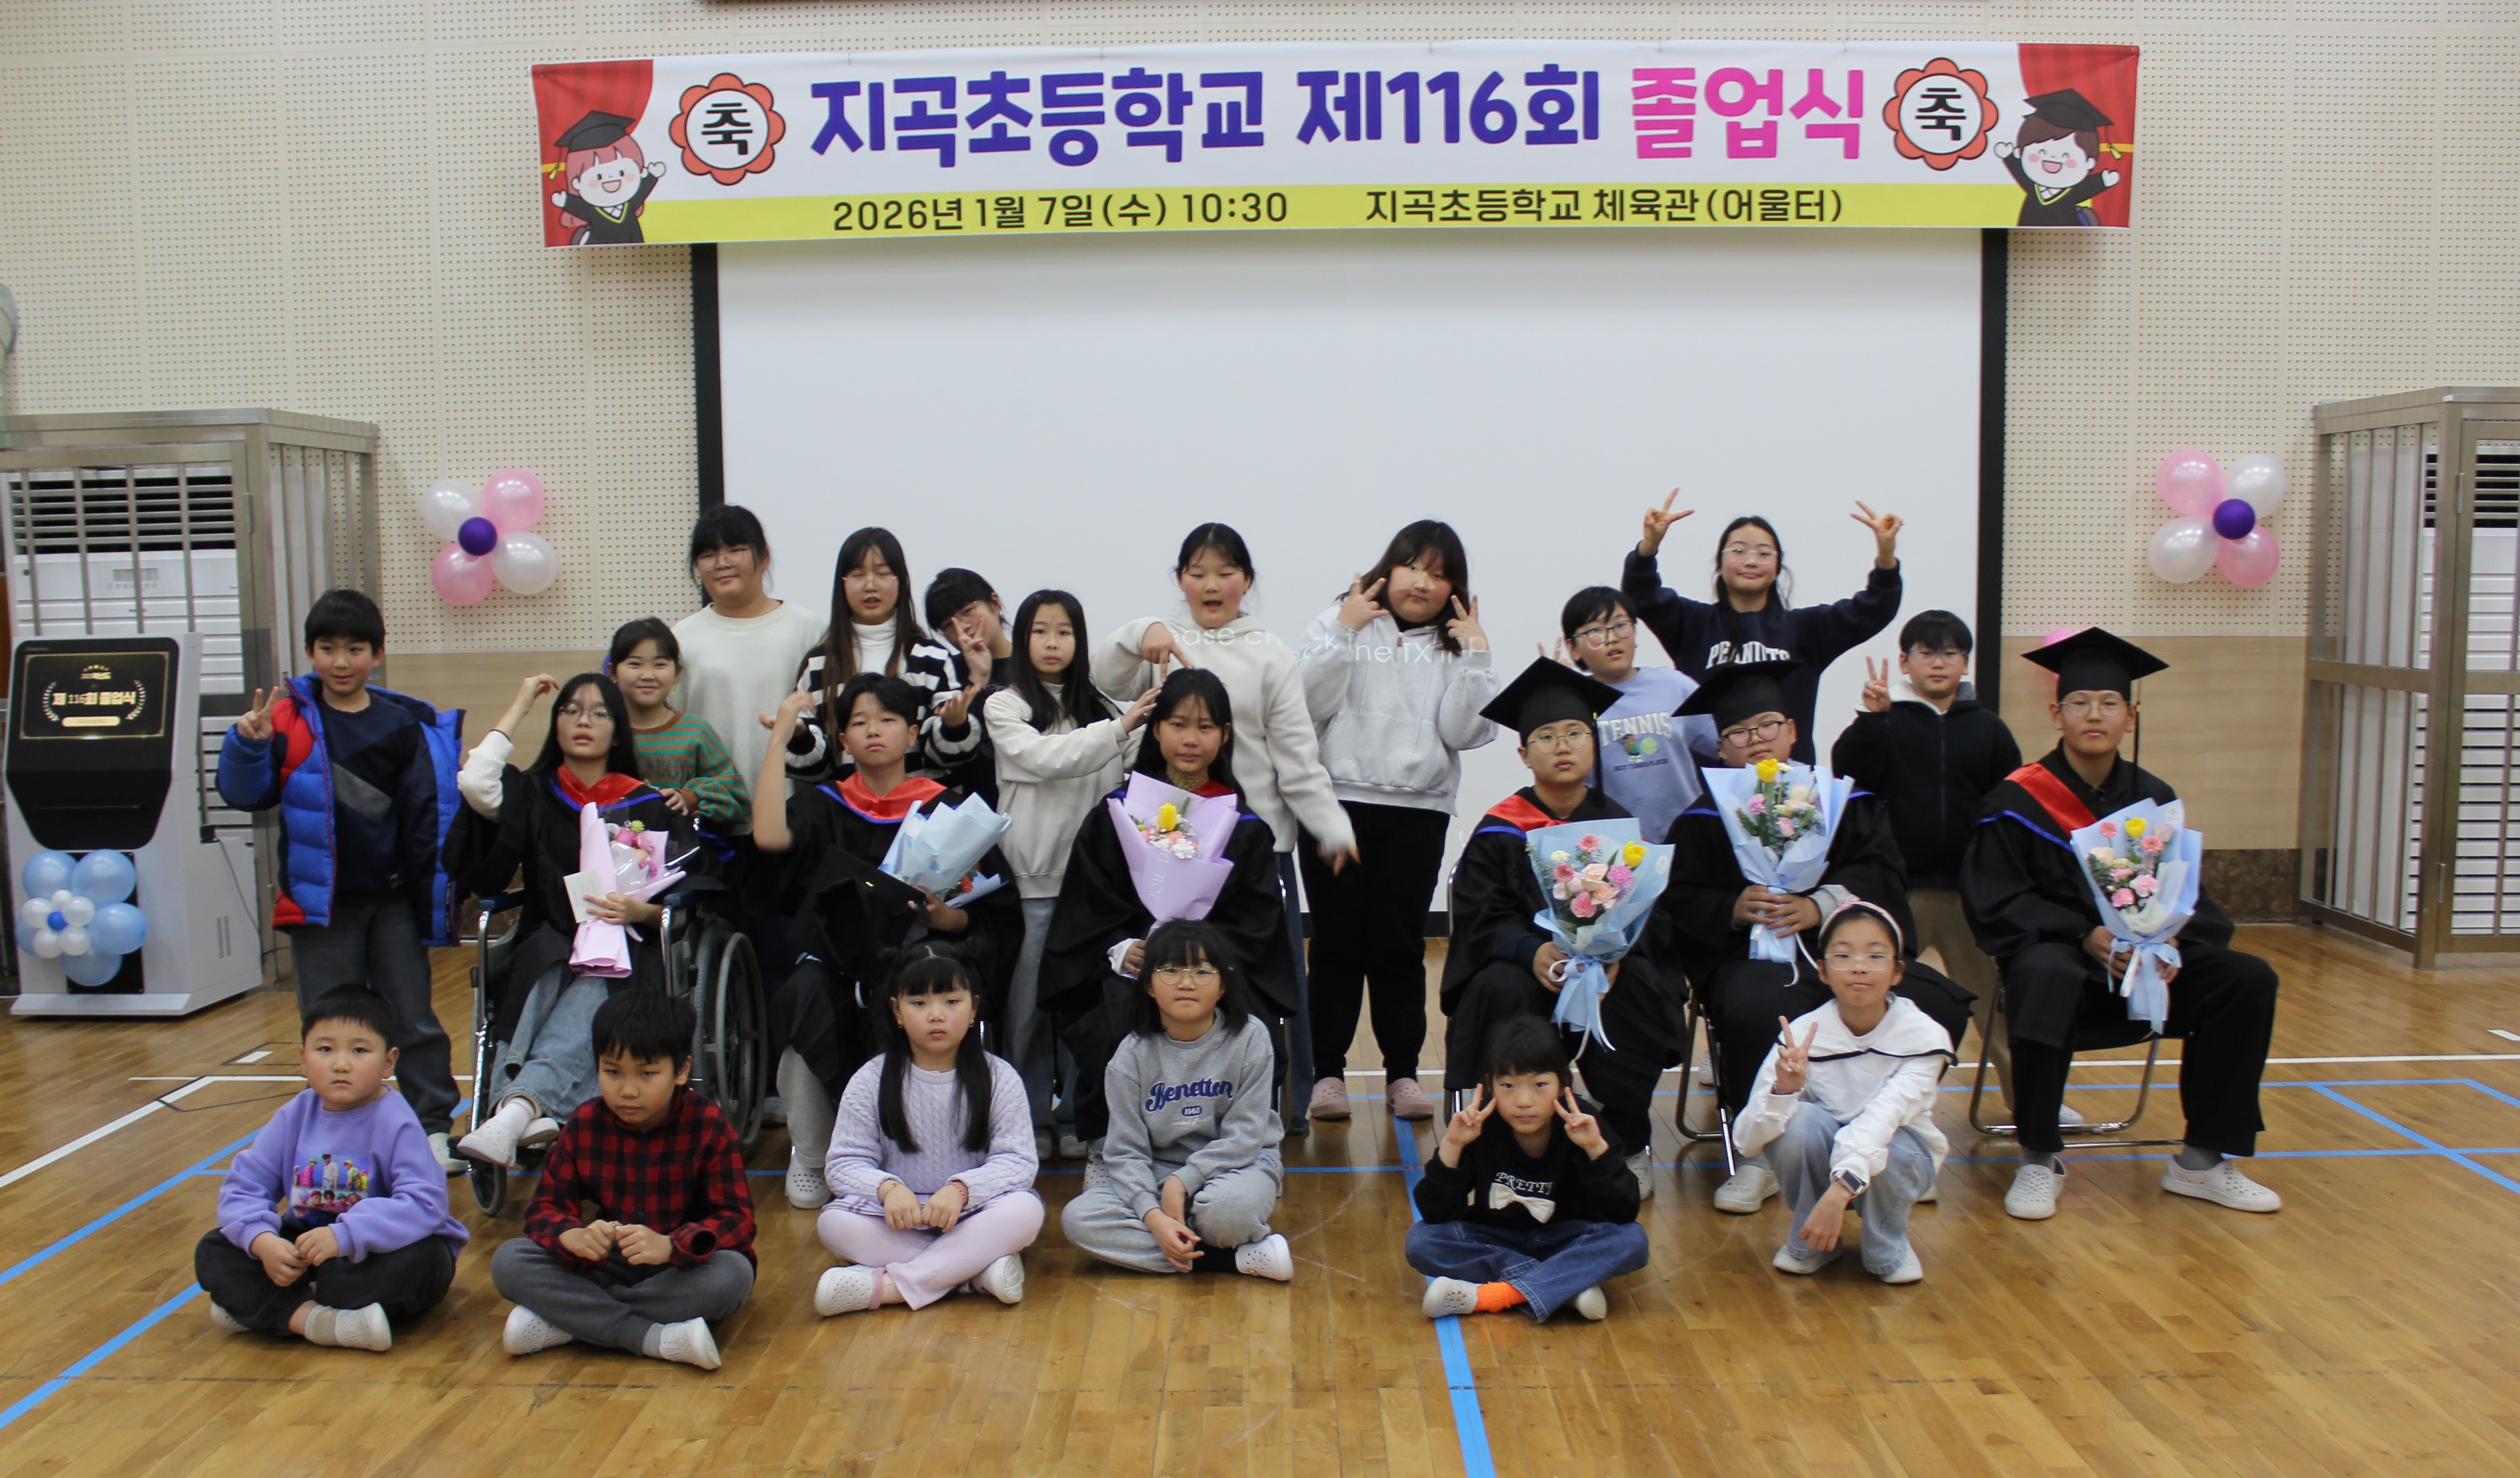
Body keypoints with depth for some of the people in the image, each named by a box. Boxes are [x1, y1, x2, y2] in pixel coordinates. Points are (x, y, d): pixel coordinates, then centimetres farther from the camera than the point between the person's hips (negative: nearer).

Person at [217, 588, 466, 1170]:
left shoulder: (403, 726, 0)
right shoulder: (290, 718, -2)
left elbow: (424, 820, 4)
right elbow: (245, 795, -2)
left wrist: (429, 905, 4)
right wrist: (248, 746, -22)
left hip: (393, 902, 0)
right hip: (319, 903, 0)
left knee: (416, 1023, 5)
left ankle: (433, 1132, 13)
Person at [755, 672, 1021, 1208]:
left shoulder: (946, 808, 11)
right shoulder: (825, 804, 15)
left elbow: (986, 916, 7)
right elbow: (769, 836, -9)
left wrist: (944, 917, -17)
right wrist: (781, 734, -2)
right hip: (835, 959, 2)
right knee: (802, 1001, -31)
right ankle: (810, 1157, -11)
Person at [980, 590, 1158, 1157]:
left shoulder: (1099, 705, 11)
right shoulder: (1004, 706, 0)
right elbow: (1044, 758, -16)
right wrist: (1120, 728, -23)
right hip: (1031, 877, -3)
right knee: (1028, 1001, 3)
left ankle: (1080, 1120, 16)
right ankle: (1028, 1120, 14)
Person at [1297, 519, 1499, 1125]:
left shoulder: (1457, 642, 8)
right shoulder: (1342, 623, 4)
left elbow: (1464, 732, -3)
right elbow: (1308, 704, -7)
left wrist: (1476, 656, -8)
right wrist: (1343, 632, -11)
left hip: (1419, 811, 1)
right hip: (1338, 801, -1)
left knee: (1400, 943, 3)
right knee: (1338, 940, 3)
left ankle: (1403, 1074, 14)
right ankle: (1327, 1072, 10)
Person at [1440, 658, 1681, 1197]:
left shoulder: (1617, 824, 5)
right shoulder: (1498, 832, -1)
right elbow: (1483, 920, -9)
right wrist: (1533, 952, -30)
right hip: (1521, 966, -1)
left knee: (1633, 992, -31)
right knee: (1503, 991, -34)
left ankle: (1630, 1143, -9)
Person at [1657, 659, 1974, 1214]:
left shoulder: (1844, 802, 16)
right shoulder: (1703, 819, 12)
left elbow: (1882, 875, 2)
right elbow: (1680, 901, 1)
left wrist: (1820, 906, -17)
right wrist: (1734, 910, -19)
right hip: (1751, 955, -2)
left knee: (1938, 1002, -25)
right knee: (1758, 1006, -39)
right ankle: (1761, 1153, -16)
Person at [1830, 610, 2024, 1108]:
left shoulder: (1988, 728, 8)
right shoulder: (1886, 723, 2)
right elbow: (1848, 772, -13)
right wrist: (1870, 717, -24)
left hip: (1973, 888, 1)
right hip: (1897, 886, -1)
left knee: (1995, 992, 9)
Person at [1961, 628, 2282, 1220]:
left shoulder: (2153, 798, 7)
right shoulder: (2016, 802, -6)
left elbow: (2190, 899, 7)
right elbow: (1997, 904, -10)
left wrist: (2174, 944, -17)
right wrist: (2086, 935, -24)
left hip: (2144, 961, 5)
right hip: (2053, 949, -5)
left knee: (2248, 980, -16)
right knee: (2047, 978, -39)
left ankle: (2204, 1161, -3)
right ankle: (2038, 1161, -24)